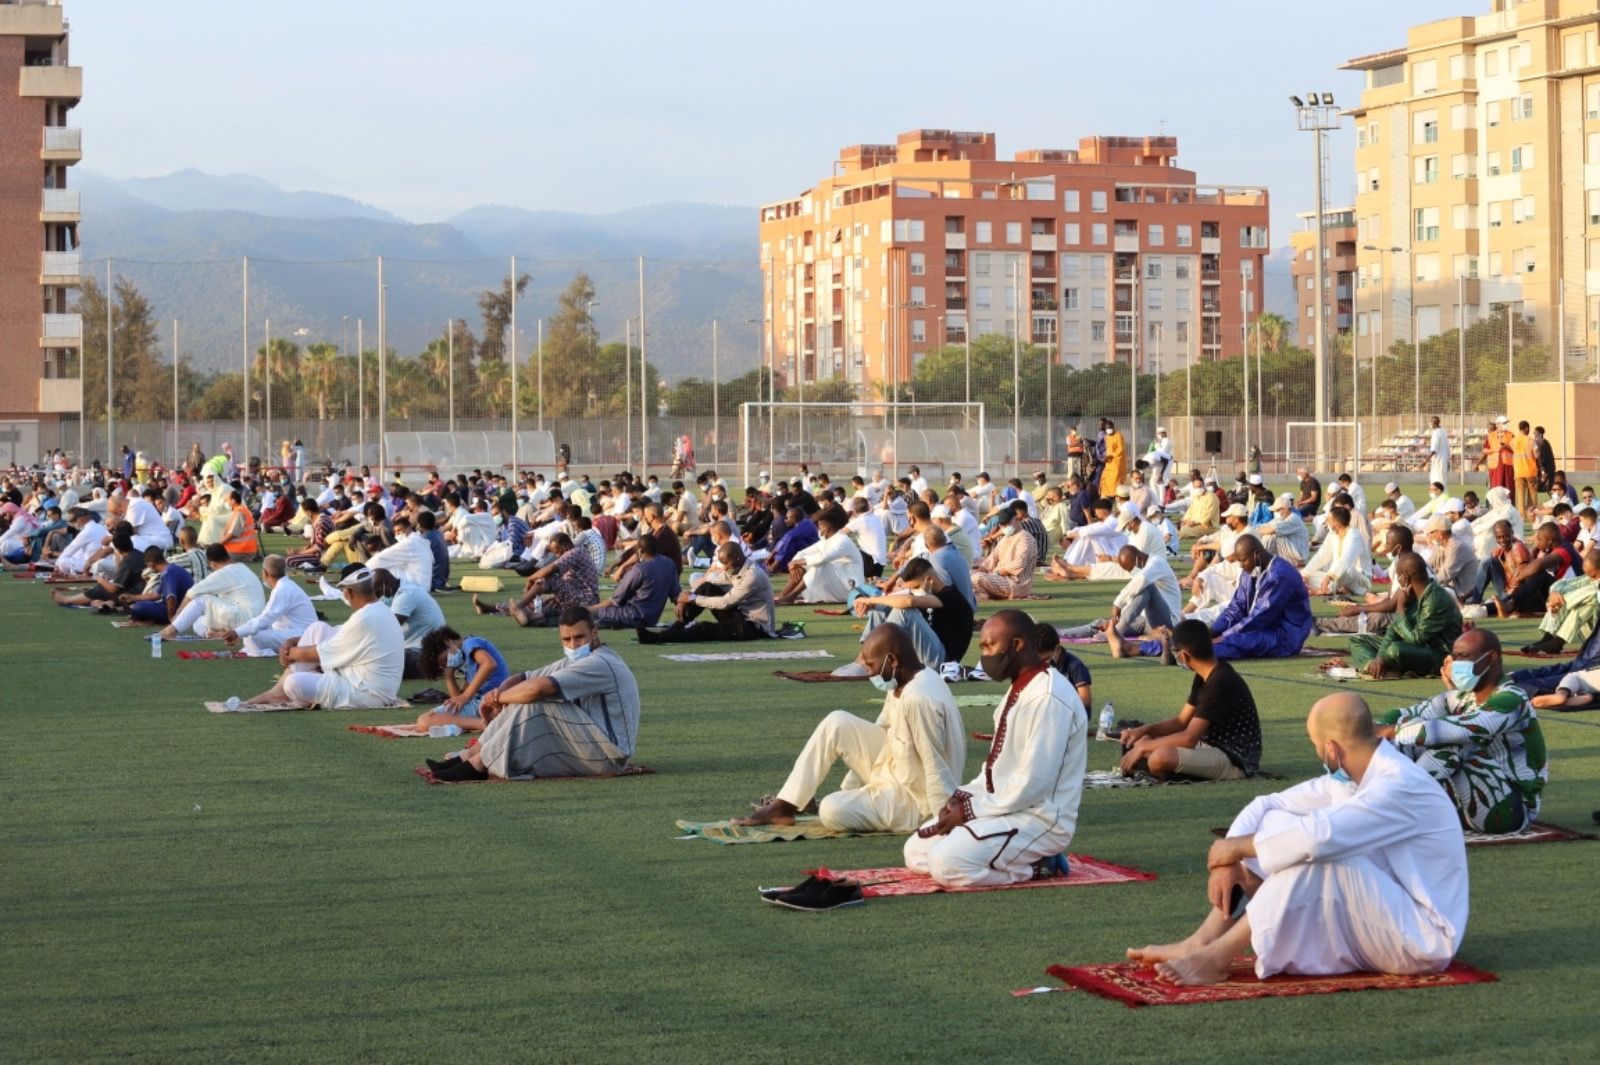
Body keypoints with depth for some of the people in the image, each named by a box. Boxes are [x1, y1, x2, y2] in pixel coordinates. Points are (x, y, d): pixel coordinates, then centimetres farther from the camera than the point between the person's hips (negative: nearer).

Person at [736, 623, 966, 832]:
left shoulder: (919, 698, -30)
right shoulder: (902, 682, 2)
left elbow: (937, 771, -30)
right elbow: (881, 731, 13)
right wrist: (849, 789, 14)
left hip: (914, 799, -10)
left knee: (832, 811, -27)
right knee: (837, 724, 0)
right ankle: (782, 806, 5)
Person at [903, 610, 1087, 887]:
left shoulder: (1049, 698, -22)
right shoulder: (1018, 690, 11)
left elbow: (1033, 784, -24)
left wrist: (972, 809, -16)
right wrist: (963, 797, 1)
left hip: (1039, 818, -10)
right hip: (1006, 806, 10)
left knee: (947, 863, -26)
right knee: (917, 852, 9)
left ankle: (1034, 865, -7)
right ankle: (1021, 856, 7)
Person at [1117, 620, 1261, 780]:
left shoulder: (1220, 683, -23)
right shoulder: (1204, 677, 8)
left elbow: (1189, 738, -24)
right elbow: (1182, 722, 15)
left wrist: (1143, 748, -16)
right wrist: (1144, 730, -1)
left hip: (1236, 762, -10)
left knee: (1161, 756, -32)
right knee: (1145, 742, 11)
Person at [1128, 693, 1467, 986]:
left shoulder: (1402, 785, -25)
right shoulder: (1349, 779, 4)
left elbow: (1318, 835, -37)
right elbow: (1266, 806, 7)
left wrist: (1237, 846, -22)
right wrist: (1228, 861, -11)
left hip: (1422, 938, -9)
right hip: (1373, 918, 9)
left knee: (1317, 852, -31)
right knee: (1275, 825, 0)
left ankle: (1218, 957, -23)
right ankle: (1199, 944, -8)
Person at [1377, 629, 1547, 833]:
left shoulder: (1511, 700, -19)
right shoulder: (1463, 696, 6)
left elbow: (1459, 729, -33)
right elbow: (1409, 714, 3)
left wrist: (1394, 731, -28)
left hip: (1513, 810, -8)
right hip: (1473, 804, 8)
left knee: (1451, 741, -26)